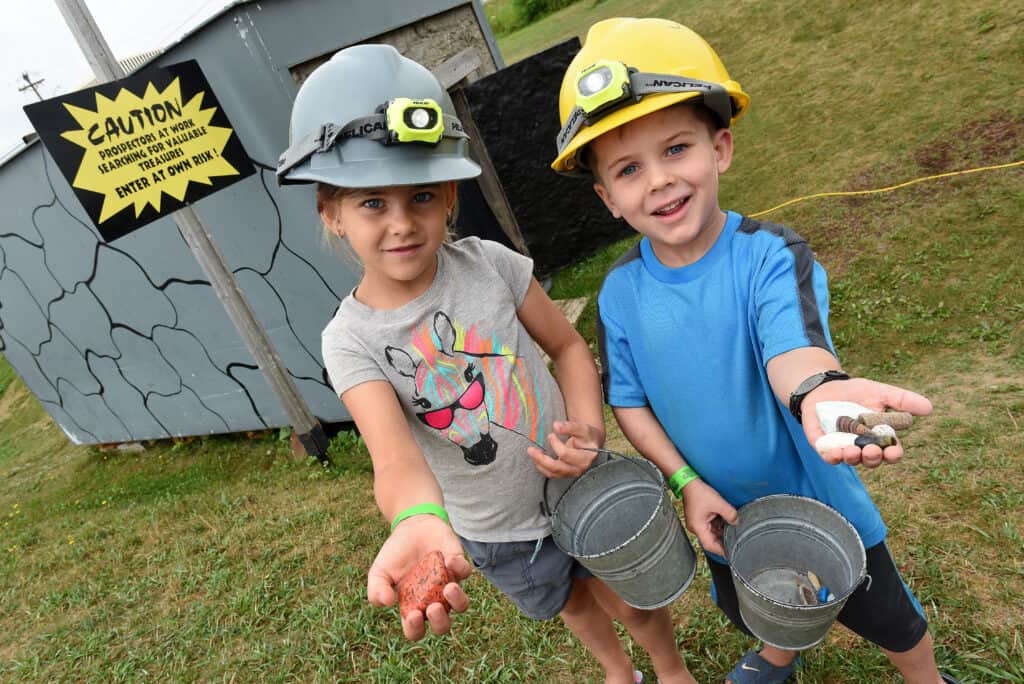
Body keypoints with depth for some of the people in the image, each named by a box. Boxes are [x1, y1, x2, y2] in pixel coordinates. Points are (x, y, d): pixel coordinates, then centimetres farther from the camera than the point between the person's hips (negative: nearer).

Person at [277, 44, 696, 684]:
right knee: (573, 605, 29)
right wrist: (418, 520, -61)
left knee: (633, 602, 21)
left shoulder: (489, 263, -19)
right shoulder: (352, 341, -23)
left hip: (582, 486, 0)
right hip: (496, 533, 1)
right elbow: (396, 456, -39)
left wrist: (587, 427, -23)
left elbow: (569, 345, -6)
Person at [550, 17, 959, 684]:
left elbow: (790, 348, -43)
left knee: (886, 619, 20)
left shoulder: (769, 255, -25)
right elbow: (629, 400, -6)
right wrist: (686, 481, -17)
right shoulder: (621, 291, -14)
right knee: (753, 609, 31)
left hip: (820, 502, -3)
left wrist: (816, 388, -66)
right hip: (727, 511, 4)